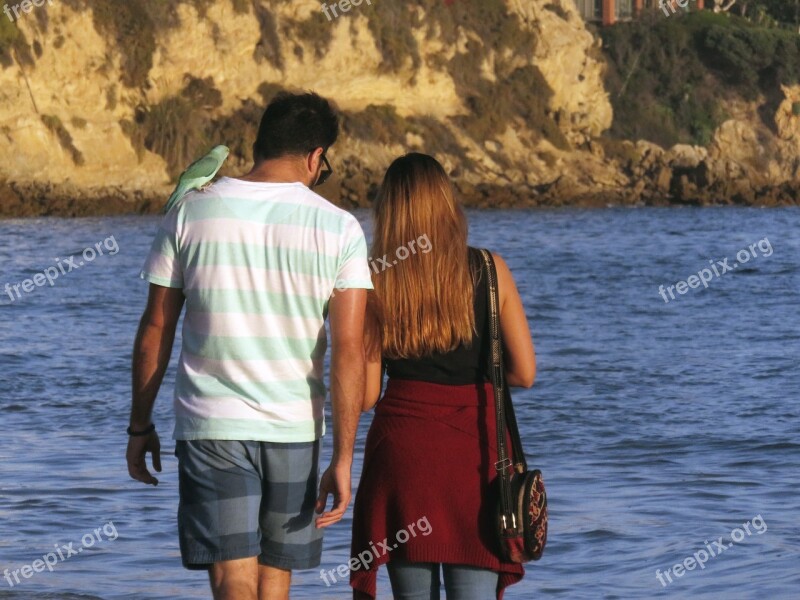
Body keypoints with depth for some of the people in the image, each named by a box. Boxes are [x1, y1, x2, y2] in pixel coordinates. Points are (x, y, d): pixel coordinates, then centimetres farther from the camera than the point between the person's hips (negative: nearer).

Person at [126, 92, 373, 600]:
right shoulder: (339, 228, -3)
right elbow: (349, 350, -9)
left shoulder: (191, 213, 0)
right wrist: (343, 459, -7)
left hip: (211, 425, -1)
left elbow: (155, 330, 3)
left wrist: (140, 426, 13)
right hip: (294, 428, 1)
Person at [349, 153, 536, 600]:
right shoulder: (489, 271, 0)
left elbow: (366, 394, 0)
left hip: (403, 448, 0)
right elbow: (525, 373, 0)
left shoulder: (377, 282, -1)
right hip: (475, 446, 0)